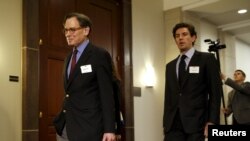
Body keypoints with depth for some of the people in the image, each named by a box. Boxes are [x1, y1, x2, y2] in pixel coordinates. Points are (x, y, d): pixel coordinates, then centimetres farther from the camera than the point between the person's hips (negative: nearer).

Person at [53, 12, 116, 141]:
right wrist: (61, 121, 16)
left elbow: (107, 94, -12)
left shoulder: (100, 55, -8)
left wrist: (109, 129, -17)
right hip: (64, 128, 7)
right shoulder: (69, 58, 15)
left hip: (87, 128, -7)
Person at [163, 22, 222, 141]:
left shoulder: (206, 59, 3)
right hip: (173, 124, 4)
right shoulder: (170, 66, 18)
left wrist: (212, 122, -12)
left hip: (196, 122, -4)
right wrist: (165, 123, 11)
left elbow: (215, 92, -3)